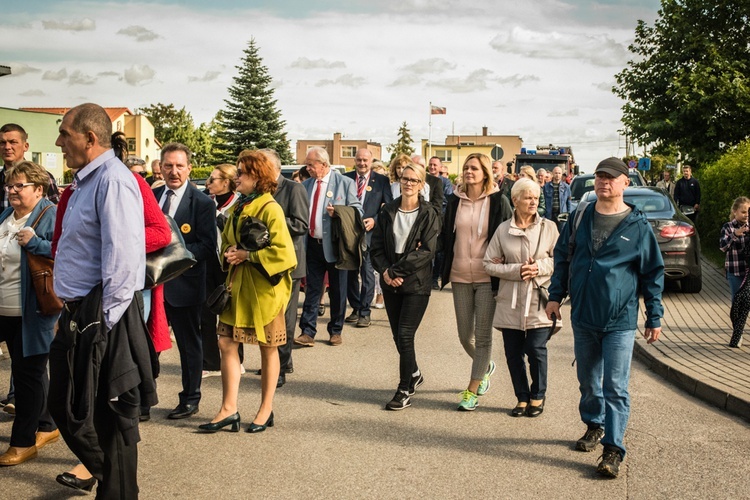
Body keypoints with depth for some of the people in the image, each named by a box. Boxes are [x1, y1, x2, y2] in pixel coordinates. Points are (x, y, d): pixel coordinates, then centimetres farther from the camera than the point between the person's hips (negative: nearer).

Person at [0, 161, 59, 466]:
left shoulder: (51, 216, -11)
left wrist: (35, 242, -27)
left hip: (32, 312, -8)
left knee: (27, 372, 0)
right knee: (30, 370, 17)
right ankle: (46, 427, 30)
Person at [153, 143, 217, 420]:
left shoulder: (202, 203, -8)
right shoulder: (151, 196, 8)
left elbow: (208, 246, -14)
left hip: (184, 285, -4)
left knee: (189, 344, 10)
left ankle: (190, 399, 25)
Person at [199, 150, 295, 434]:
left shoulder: (270, 209, -14)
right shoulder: (237, 208, 10)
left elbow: (283, 252, -20)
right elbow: (227, 240, 23)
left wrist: (247, 255, -18)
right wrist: (229, 254, 0)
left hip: (264, 288, -7)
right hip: (237, 285, 7)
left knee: (268, 348, 7)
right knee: (226, 343, 1)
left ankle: (266, 409, 20)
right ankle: (229, 409, 8)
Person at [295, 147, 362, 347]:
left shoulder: (345, 183, -4)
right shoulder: (306, 185, 9)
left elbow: (357, 211, -4)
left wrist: (338, 213, -20)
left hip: (334, 244, -3)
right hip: (312, 244, 3)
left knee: (337, 290, 7)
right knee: (312, 288, 4)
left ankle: (335, 331, 20)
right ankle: (308, 332, 7)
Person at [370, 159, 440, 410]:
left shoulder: (428, 214, -5)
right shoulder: (387, 211, 6)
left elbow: (427, 251, -13)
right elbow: (377, 246, 5)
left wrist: (396, 270, -16)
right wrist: (385, 271, -13)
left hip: (416, 284, -4)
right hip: (391, 283, 4)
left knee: (405, 336, -7)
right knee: (398, 336, 11)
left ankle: (404, 391, 4)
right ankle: (414, 374, 35)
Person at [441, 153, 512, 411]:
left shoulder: (498, 201, -4)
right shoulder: (455, 200, 6)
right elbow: (446, 235, 14)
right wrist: (446, 268, 7)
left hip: (487, 277, -4)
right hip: (460, 276, 4)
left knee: (483, 336, -1)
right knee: (465, 335, 10)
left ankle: (472, 390, 8)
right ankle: (486, 366, 40)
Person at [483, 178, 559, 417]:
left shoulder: (549, 228, 2)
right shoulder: (503, 229, 4)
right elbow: (489, 264, 2)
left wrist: (540, 267, -13)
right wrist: (516, 270, -11)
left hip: (539, 301, -2)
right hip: (510, 302, 2)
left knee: (536, 349, -5)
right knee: (513, 352, 6)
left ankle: (538, 395, 17)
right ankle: (522, 397, 23)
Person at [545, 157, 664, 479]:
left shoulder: (638, 226, -4)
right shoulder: (580, 218, 5)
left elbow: (653, 273, 2)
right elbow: (562, 257, 14)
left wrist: (654, 318, 2)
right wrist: (555, 295, 8)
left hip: (620, 322, -4)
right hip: (582, 317, 4)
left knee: (615, 387, -5)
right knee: (588, 380, 16)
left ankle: (613, 450, 0)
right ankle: (594, 427, 37)